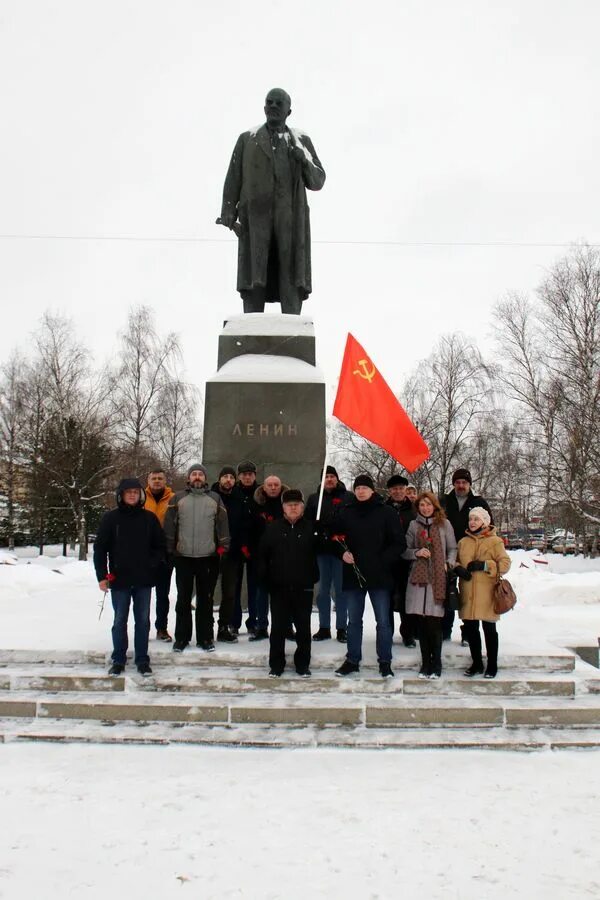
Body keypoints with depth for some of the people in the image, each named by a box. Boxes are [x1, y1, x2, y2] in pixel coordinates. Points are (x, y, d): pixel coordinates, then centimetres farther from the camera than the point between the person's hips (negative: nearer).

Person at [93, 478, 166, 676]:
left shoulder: (149, 518, 4)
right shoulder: (110, 518, 0)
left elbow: (160, 545, 10)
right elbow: (99, 548, 0)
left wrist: (153, 565, -4)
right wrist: (102, 576, -5)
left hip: (144, 579, 1)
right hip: (119, 579, -1)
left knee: (143, 620, 7)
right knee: (120, 621, 7)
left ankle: (142, 660, 17)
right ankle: (118, 660, 18)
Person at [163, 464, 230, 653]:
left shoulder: (215, 499, 7)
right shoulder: (178, 499, 5)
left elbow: (222, 524, 7)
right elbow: (169, 525, 3)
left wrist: (223, 546, 0)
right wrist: (169, 549, -2)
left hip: (208, 557, 0)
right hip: (183, 557, 0)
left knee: (206, 599, 8)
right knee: (183, 598, 6)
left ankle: (205, 637, 16)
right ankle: (181, 637, 16)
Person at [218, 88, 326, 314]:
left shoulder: (302, 141, 19)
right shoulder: (247, 139, 19)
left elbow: (317, 182, 14)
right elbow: (233, 180, 10)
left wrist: (304, 160, -6)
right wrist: (228, 216, -4)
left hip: (291, 220, 0)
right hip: (256, 218, 0)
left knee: (292, 283, -11)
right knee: (254, 283, -11)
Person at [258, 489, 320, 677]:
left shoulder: (311, 528, 0)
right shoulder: (273, 528, 3)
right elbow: (263, 554, 5)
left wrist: (313, 576, -8)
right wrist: (265, 576, -3)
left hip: (303, 587, -1)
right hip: (279, 587, 1)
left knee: (303, 627, 7)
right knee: (278, 627, 7)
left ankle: (303, 664, 20)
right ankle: (276, 665, 18)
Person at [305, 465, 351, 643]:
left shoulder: (348, 498, 3)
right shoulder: (314, 498, 12)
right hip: (321, 550, 3)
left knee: (341, 590, 3)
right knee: (323, 590, 9)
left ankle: (342, 628, 10)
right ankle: (324, 628, 17)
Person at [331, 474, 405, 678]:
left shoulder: (386, 513, -3)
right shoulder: (346, 513, 6)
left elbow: (399, 543, -3)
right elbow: (336, 539, 13)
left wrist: (383, 560, -13)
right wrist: (342, 553, -6)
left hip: (379, 576, -3)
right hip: (353, 575, 3)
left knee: (383, 621, 4)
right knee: (354, 621, 12)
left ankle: (385, 662, 15)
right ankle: (352, 660, 23)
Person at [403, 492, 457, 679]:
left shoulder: (444, 524, 7)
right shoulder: (413, 525, 9)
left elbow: (452, 549, 11)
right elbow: (404, 551, 9)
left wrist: (449, 564, -6)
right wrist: (416, 552, -10)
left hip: (438, 578, -1)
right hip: (418, 578, 1)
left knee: (434, 623, -4)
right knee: (422, 623, 2)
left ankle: (436, 664, 8)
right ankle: (425, 663, 13)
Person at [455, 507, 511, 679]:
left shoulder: (495, 541, -2)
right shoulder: (463, 542, 11)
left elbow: (505, 563, -7)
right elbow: (455, 560, 19)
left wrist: (485, 565, -18)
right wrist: (458, 568, -3)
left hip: (487, 593, -4)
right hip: (468, 593, 4)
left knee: (489, 629, 5)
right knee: (470, 629, 10)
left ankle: (492, 666, 17)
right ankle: (476, 663, 25)